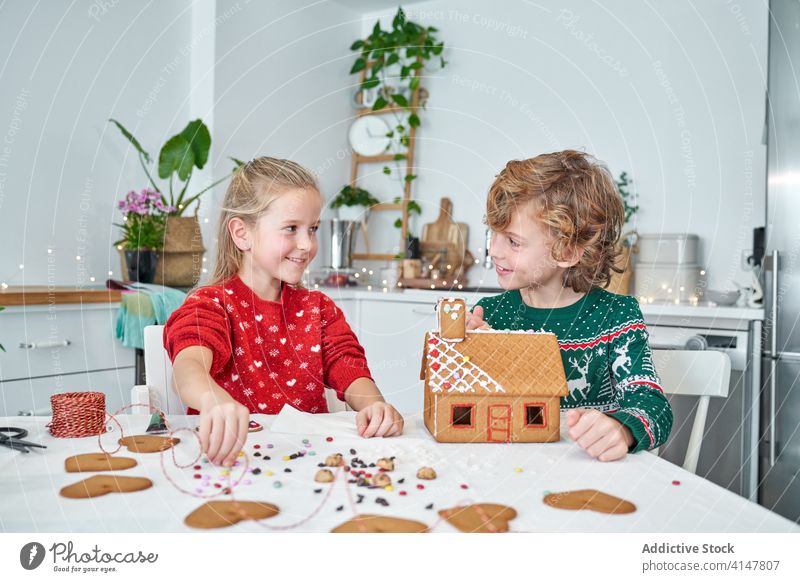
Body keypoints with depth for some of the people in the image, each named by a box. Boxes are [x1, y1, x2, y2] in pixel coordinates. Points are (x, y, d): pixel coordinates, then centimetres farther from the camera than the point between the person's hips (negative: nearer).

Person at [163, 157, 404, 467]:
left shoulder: (319, 308, 13)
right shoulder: (211, 305, -4)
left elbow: (351, 374, 1)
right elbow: (189, 367, -24)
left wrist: (372, 403, -22)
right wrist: (216, 401, -47)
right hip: (231, 453, -1)